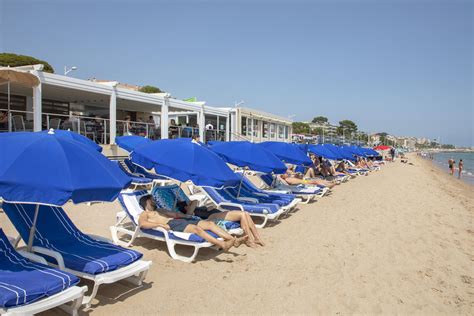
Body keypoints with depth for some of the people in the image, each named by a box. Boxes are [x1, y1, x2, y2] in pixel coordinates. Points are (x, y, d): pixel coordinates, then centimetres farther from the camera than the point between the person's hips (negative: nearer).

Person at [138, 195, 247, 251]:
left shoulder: (160, 210, 37)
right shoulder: (145, 214, 15)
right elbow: (142, 224, -8)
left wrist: (187, 216, 13)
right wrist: (160, 224, -19)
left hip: (181, 220, 8)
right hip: (171, 224, -8)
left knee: (210, 223, -11)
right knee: (196, 229, -34)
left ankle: (234, 240, -22)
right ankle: (222, 244, -47)